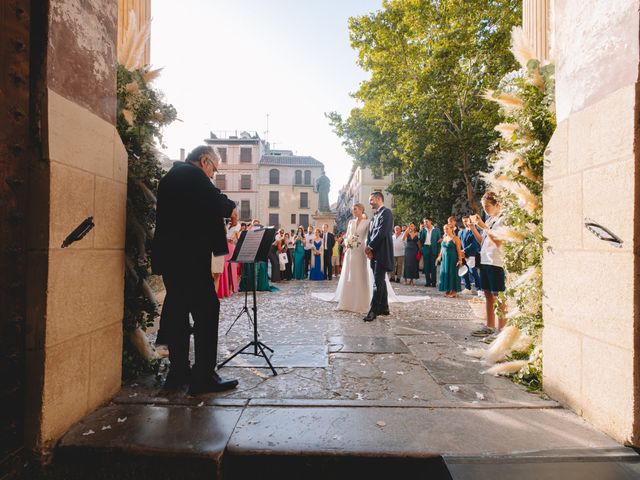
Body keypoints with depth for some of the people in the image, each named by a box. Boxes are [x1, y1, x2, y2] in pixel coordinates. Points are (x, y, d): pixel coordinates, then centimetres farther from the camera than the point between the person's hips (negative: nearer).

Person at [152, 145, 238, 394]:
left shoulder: (171, 176, 21)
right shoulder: (192, 174, -9)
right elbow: (216, 201, -20)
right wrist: (232, 208, 0)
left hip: (169, 254, 10)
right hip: (189, 255, -10)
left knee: (177, 310, 13)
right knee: (206, 310, -5)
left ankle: (179, 370, 23)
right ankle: (203, 376, 0)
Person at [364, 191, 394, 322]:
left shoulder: (386, 212, -8)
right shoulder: (376, 215, 19)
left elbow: (382, 232, -18)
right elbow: (371, 233, 13)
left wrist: (370, 247, -12)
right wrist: (368, 248, -3)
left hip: (382, 253, -9)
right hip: (375, 253, 9)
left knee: (378, 282, -8)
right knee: (380, 281, 12)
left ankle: (373, 311, -6)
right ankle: (384, 308, 21)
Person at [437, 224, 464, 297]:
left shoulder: (455, 238, -9)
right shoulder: (444, 237, 11)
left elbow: (459, 250, -13)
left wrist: (460, 259, -18)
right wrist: (440, 256, 14)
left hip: (452, 258, -6)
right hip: (444, 258, 7)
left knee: (452, 274, -2)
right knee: (445, 273, 7)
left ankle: (454, 291, 7)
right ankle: (448, 290, 17)